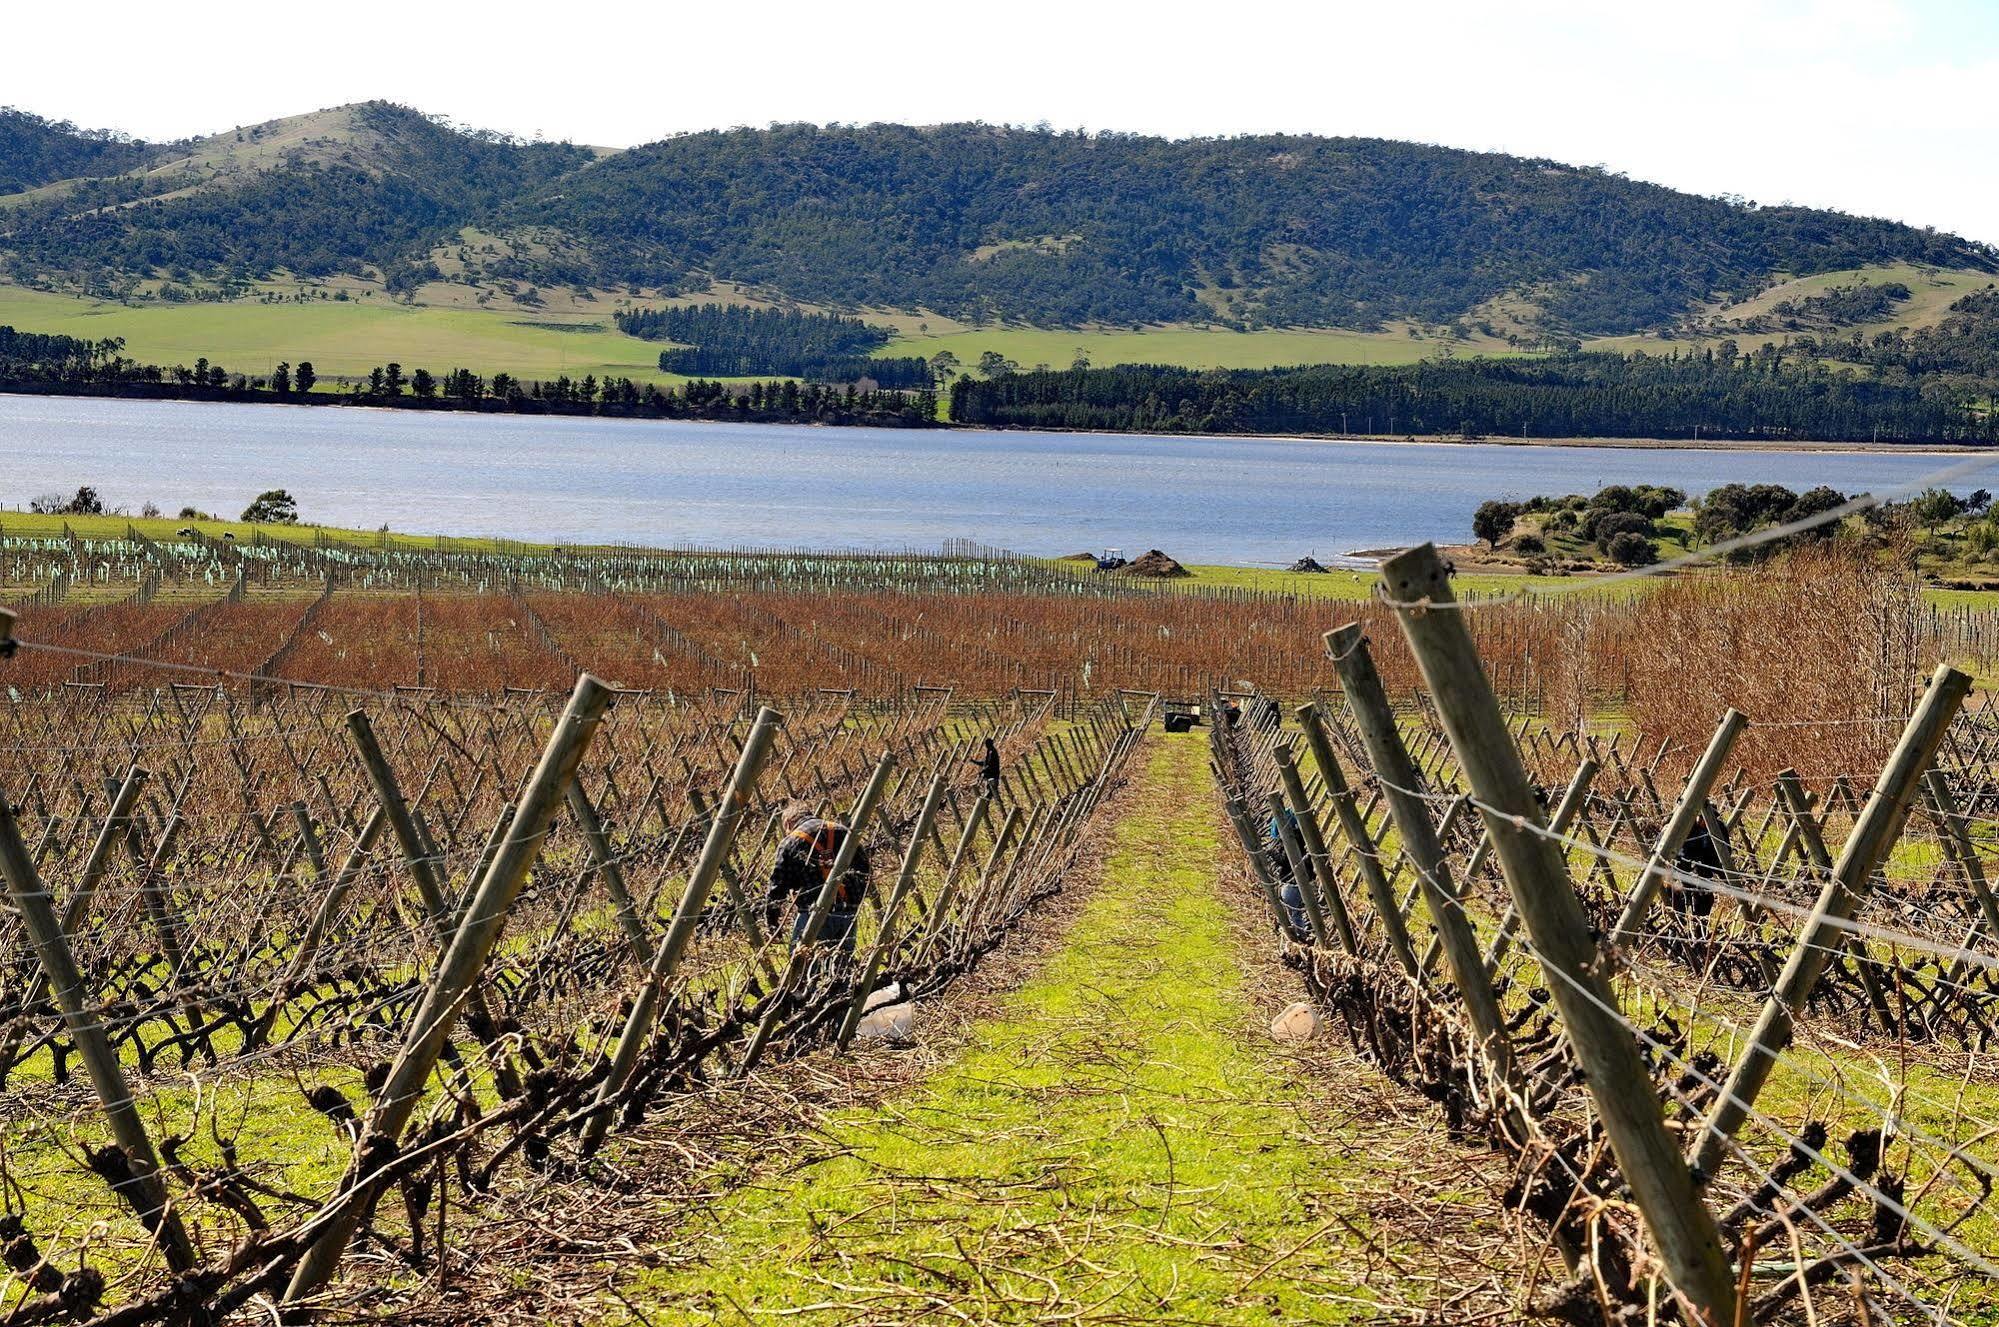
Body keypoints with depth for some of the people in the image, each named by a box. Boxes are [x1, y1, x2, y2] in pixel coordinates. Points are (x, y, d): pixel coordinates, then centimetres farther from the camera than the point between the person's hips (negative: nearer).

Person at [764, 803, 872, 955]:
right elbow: (864, 869, 15)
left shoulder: (790, 843, 1)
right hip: (850, 913, 5)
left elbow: (778, 886, 1)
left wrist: (771, 921, 12)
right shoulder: (842, 831, 14)